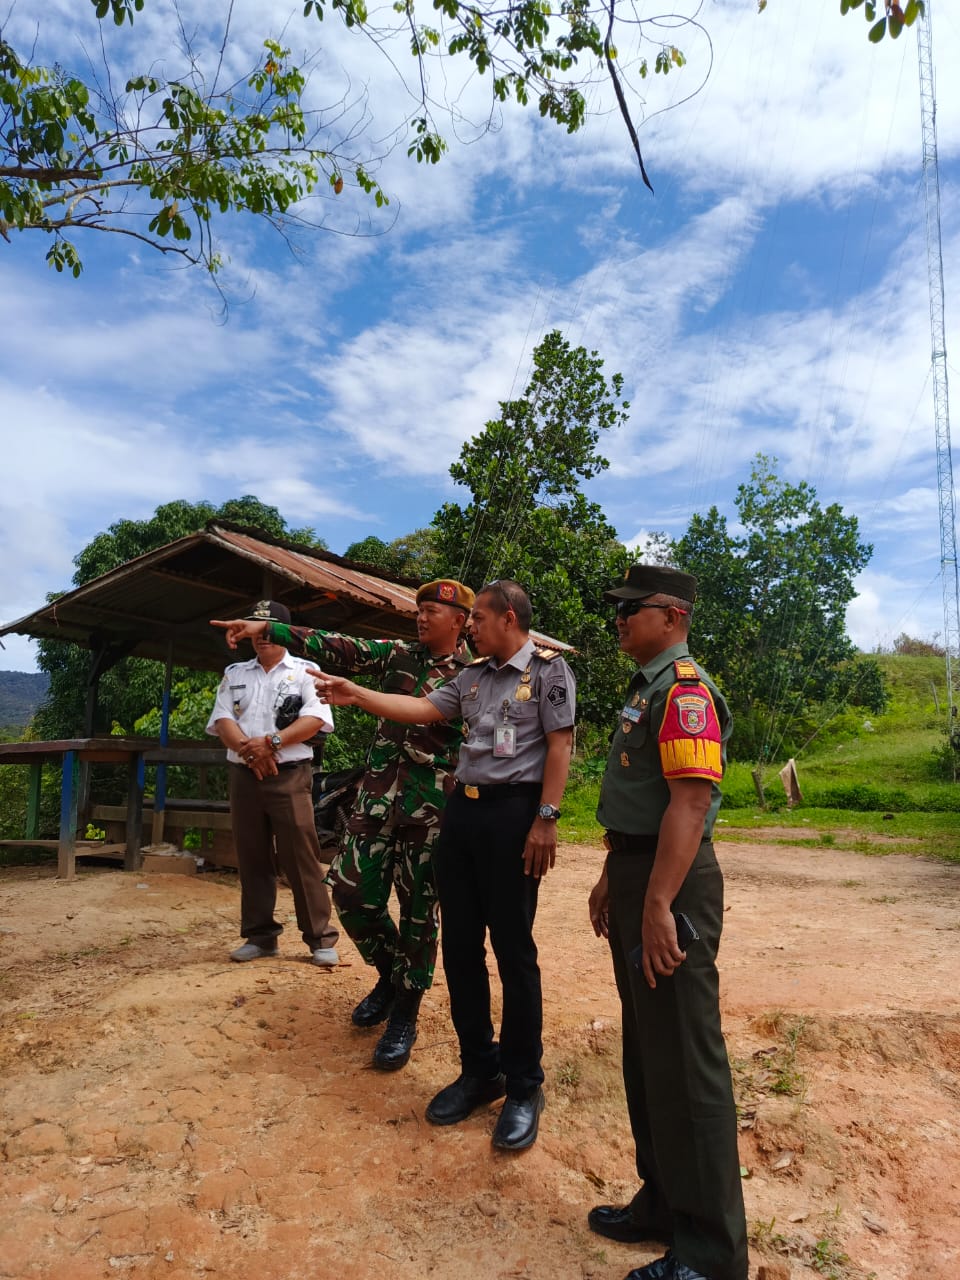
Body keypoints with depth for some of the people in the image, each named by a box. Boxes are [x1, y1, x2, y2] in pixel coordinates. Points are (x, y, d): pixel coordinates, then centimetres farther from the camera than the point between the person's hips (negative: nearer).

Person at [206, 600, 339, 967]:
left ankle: (321, 938, 4)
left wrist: (271, 742, -17)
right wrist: (248, 749, -14)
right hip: (244, 776, 4)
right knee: (252, 859, 9)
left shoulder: (305, 671, 4)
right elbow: (222, 720, 4)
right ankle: (260, 935, 20)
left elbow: (316, 720, -9)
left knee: (301, 858, -4)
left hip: (290, 776, -4)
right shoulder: (234, 673, 15)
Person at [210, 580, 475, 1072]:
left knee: (418, 909, 5)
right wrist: (267, 628, -6)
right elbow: (336, 647, 0)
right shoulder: (398, 654, 7)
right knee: (352, 891, 4)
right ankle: (390, 976, 32)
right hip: (378, 793, 4)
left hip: (433, 806, -3)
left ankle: (404, 1015, 24)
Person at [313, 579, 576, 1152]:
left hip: (513, 811, -7)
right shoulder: (474, 675, 17)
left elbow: (559, 746, -10)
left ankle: (524, 1086, 18)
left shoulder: (549, 669, -4)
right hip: (463, 809, 7)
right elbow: (425, 709, 13)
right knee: (460, 946, 11)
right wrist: (357, 695, 7)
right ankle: (479, 1070, 28)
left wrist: (546, 820, -16)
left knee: (514, 950, 1)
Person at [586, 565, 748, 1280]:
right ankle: (664, 1204, 36)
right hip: (637, 876, 10)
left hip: (671, 886, -10)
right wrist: (612, 879, 22)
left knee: (684, 1064, 1)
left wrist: (658, 905, -27)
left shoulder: (685, 690, -16)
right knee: (646, 1051, 19)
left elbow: (690, 802, -25)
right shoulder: (646, 689, 15)